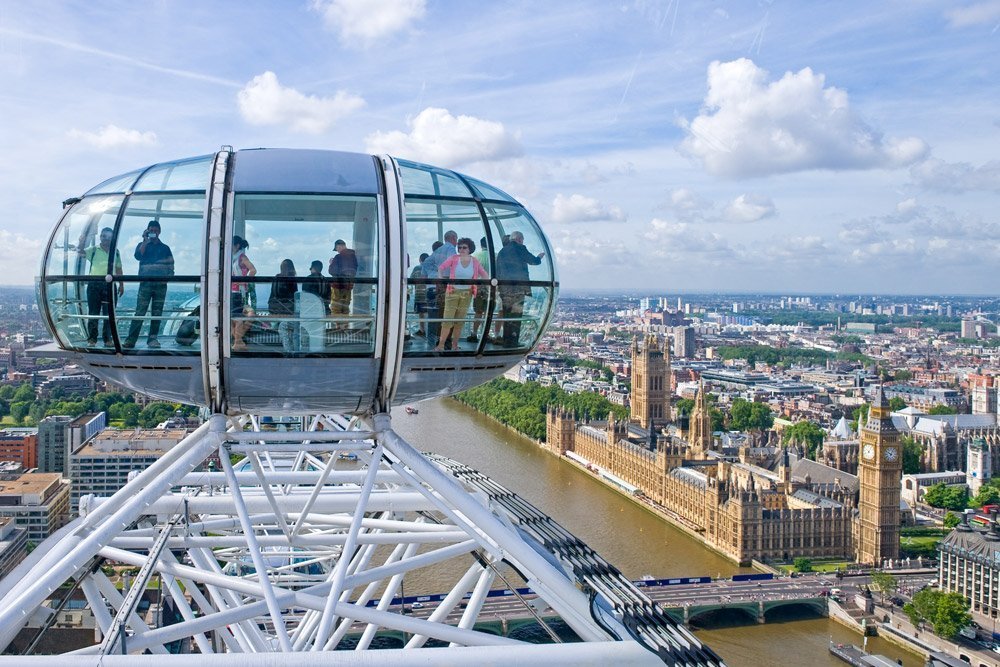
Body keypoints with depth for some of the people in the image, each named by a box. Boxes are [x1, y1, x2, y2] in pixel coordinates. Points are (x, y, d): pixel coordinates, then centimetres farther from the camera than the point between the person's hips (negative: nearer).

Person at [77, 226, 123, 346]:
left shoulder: (115, 252, 14)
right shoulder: (94, 250, 7)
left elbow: (118, 269, 17)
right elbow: (81, 251, -9)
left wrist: (121, 285, 13)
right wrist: (80, 243, -30)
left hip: (109, 284, 2)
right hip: (95, 283, -2)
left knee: (109, 313, 3)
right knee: (93, 312, -1)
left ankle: (107, 339, 10)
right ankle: (91, 339, 2)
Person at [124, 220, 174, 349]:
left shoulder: (165, 248, 16)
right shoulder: (143, 245, 13)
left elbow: (171, 266, 14)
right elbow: (138, 256, -8)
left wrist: (168, 276, -3)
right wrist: (145, 240, -8)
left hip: (161, 284, 2)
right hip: (146, 283, -2)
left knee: (157, 313, 3)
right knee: (140, 312, -10)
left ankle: (152, 338, 8)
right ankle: (131, 339, -14)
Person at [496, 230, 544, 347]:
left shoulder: (502, 251, 15)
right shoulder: (519, 249, -4)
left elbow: (498, 272, 17)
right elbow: (534, 261, 1)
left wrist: (500, 286, 22)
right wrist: (539, 257, 23)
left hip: (505, 289, 6)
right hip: (518, 288, -6)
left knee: (506, 316, 10)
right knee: (516, 316, -3)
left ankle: (506, 341, 12)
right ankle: (513, 342, -6)